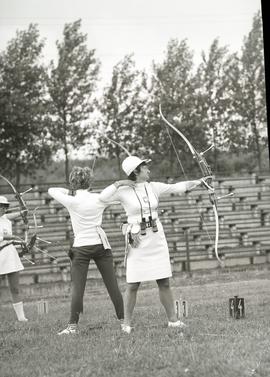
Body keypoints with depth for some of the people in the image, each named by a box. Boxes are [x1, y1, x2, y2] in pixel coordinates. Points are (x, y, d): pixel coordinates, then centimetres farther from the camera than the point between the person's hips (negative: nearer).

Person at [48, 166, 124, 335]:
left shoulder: (72, 202, -10)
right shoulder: (99, 199, -1)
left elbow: (51, 190, 3)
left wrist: (69, 190, 12)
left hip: (81, 246, -3)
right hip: (101, 244, 3)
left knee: (77, 288, -2)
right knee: (112, 285, 6)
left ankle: (73, 326, -5)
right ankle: (123, 319, 11)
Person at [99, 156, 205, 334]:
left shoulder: (154, 187, 6)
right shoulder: (124, 191, -6)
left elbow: (177, 187, 4)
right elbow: (103, 197, -17)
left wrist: (198, 181, -1)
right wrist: (118, 184, -16)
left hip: (157, 238, 4)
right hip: (137, 240, -4)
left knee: (164, 282, 6)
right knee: (133, 284, -2)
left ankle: (173, 319, 14)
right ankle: (127, 323, 8)